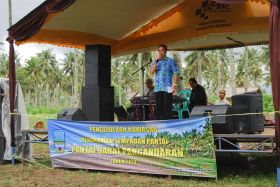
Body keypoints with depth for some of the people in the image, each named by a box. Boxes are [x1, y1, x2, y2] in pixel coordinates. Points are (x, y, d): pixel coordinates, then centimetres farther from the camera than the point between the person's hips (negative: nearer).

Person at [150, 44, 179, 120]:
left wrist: (174, 84, -13)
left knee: (167, 107, -5)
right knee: (159, 107, 4)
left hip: (167, 88, -3)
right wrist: (157, 61, -5)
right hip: (157, 88, 4)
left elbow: (175, 73, -1)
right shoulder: (155, 62, 16)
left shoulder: (170, 61, 5)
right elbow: (151, 72, 0)